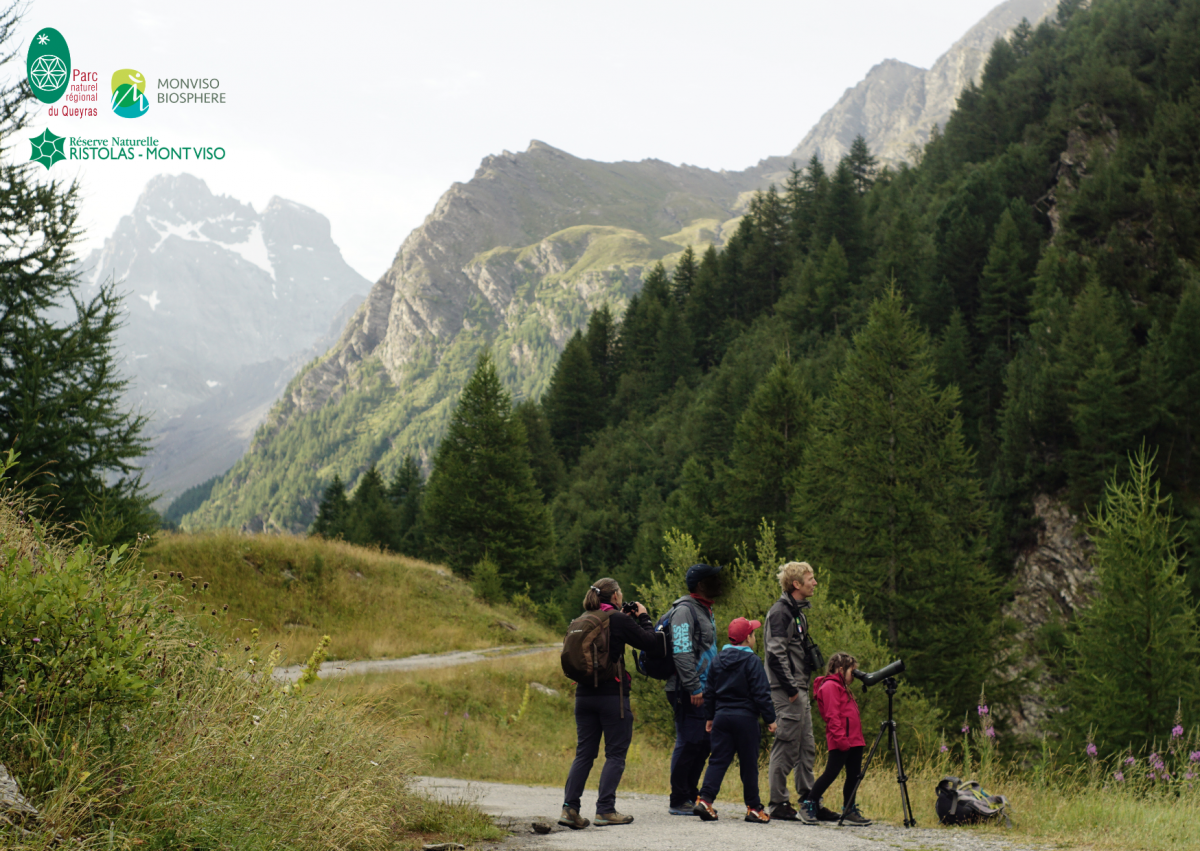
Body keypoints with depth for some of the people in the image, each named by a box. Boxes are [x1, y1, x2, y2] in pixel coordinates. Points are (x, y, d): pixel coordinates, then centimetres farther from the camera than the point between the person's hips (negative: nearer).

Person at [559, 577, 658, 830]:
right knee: (616, 753, 2)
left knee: (584, 753, 10)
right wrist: (644, 617, 12)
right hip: (612, 695, -6)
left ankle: (569, 807, 1)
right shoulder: (619, 620, -9)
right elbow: (649, 643, -6)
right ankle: (605, 810, -2)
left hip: (584, 693, 6)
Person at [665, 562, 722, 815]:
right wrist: (694, 688, -22)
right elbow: (681, 652, -20)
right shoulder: (685, 610, -12)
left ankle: (691, 795, 22)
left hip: (704, 690, 10)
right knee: (688, 743, -6)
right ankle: (678, 801, 1)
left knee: (704, 743, 12)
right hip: (688, 692, -10)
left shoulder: (705, 611, 19)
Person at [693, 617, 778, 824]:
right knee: (749, 764, 3)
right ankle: (753, 808, 10)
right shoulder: (752, 661, -9)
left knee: (718, 760, 5)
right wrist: (770, 719, -3)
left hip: (722, 716, 5)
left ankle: (705, 799, -9)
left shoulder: (718, 660, 9)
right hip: (745, 719, -5)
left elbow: (709, 691, 15)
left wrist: (710, 717, 23)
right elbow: (761, 694, -11)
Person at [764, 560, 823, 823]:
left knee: (807, 747, 12)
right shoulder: (780, 612, -13)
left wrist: (803, 687, 18)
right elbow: (776, 653, -20)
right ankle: (778, 804, -1)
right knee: (786, 745, -6)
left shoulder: (798, 611, 18)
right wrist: (791, 688, -21)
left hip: (799, 689, 10)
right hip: (786, 692, -10)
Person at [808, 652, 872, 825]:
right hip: (840, 742, -10)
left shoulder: (842, 687, 24)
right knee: (831, 772, -9)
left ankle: (849, 811, 14)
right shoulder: (830, 686, -9)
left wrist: (858, 739, 18)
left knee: (853, 775, 9)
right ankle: (809, 804, 0)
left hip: (853, 741, 10)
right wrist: (841, 739, -23)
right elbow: (832, 716, -17)